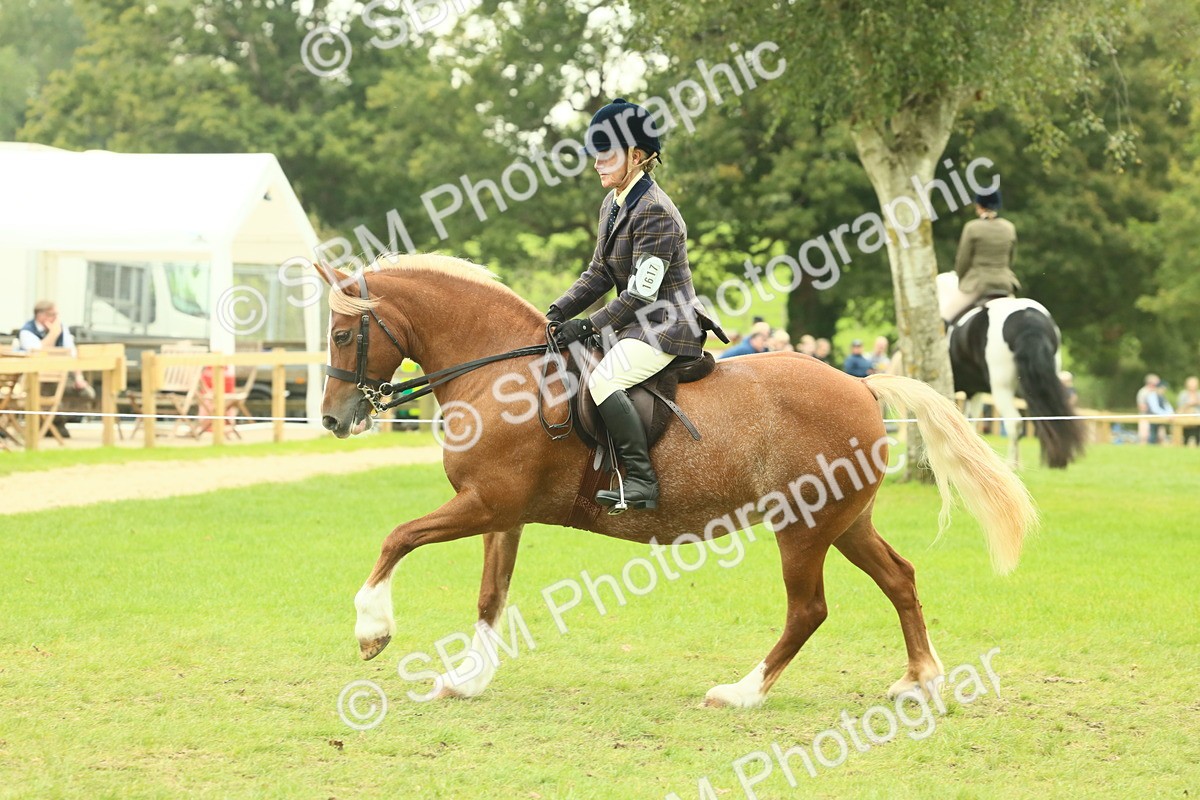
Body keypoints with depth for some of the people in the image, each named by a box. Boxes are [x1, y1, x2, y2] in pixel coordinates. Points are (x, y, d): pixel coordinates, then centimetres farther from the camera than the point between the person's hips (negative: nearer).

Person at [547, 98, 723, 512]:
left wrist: (587, 326, -21)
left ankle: (641, 481, -25)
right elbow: (599, 273, 14)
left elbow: (642, 292, -22)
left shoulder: (654, 212, -19)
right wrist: (559, 312, -1)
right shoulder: (613, 206, 11)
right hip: (636, 324, 11)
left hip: (666, 326, -11)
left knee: (602, 380, -27)